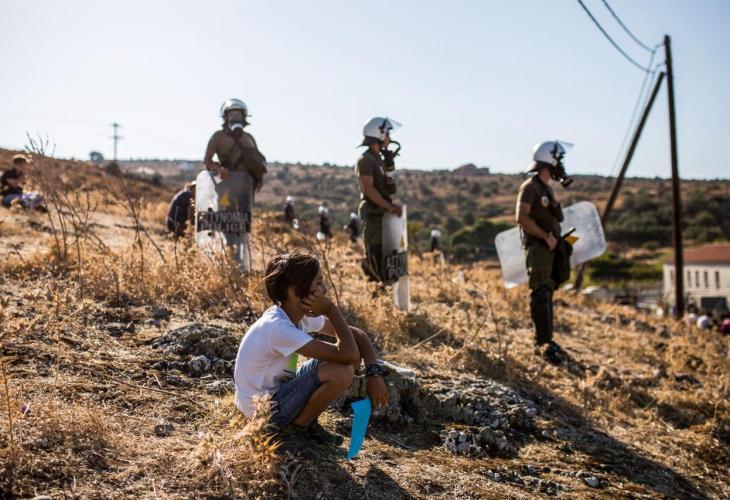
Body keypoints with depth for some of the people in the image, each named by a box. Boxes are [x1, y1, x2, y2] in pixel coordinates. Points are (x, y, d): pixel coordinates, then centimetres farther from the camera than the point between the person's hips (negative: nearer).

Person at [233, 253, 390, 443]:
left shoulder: (303, 314, -4)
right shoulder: (278, 328, -31)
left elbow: (357, 335, 1)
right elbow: (348, 355, -33)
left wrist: (374, 374, -13)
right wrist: (331, 309, -25)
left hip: (279, 389, 9)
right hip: (263, 410, -8)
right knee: (341, 373, -26)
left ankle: (306, 419, 6)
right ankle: (298, 427, -3)